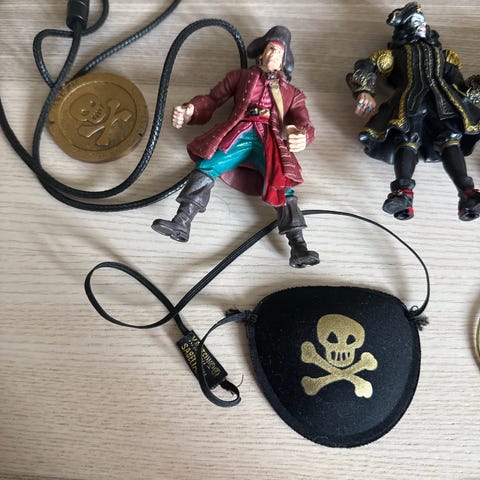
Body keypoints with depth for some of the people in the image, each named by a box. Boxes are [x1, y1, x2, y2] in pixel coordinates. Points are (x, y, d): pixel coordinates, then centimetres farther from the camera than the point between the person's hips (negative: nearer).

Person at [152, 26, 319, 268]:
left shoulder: (292, 93, 29)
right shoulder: (240, 76, 28)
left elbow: (304, 123, 15)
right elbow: (212, 99, 19)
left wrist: (301, 135, -13)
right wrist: (189, 111, -4)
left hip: (270, 140, 0)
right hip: (239, 134, 0)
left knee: (282, 183, -26)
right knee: (206, 166, -27)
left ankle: (298, 246, -34)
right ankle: (181, 224, -38)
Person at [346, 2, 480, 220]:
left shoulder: (444, 55, 41)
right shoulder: (394, 54, 32)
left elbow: (460, 87, 30)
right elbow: (362, 69, 15)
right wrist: (364, 92, -8)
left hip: (443, 97, 2)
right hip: (410, 99, -2)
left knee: (450, 137, -30)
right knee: (408, 137, -35)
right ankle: (403, 193, -58)